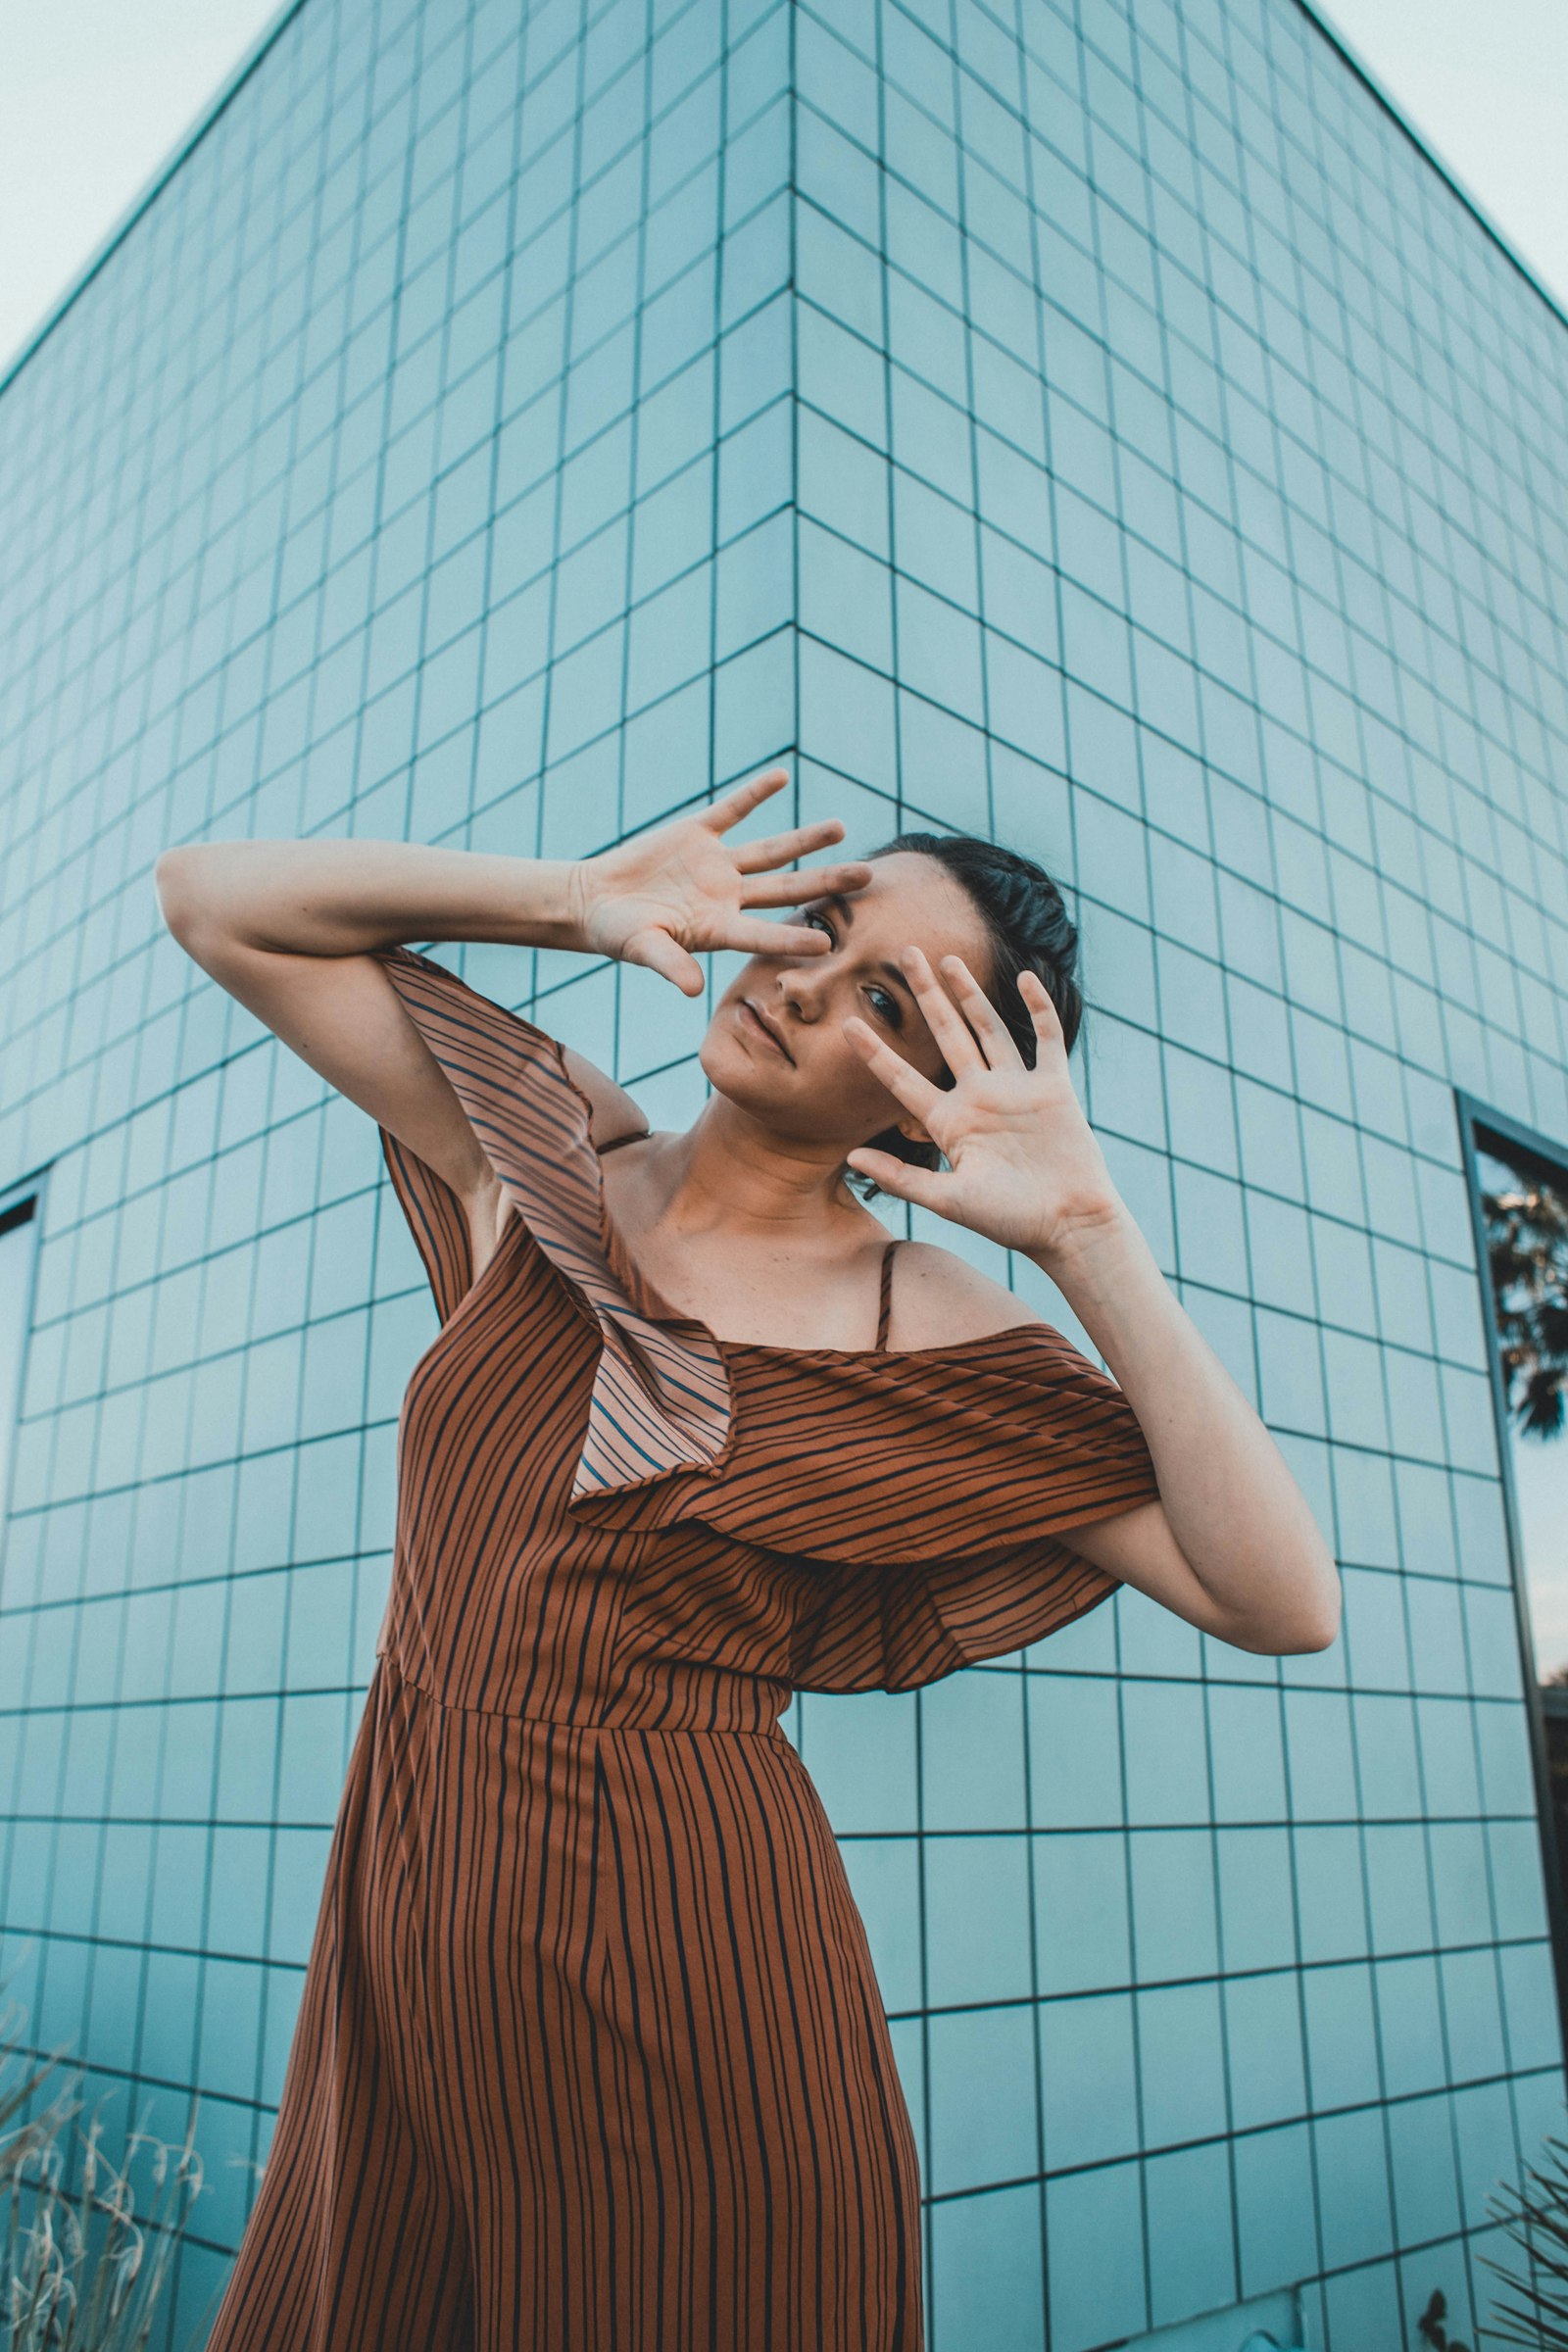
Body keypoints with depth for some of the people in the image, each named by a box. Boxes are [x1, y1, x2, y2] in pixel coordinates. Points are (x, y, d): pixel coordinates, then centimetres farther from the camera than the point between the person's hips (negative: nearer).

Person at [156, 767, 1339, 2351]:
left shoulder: (931, 1333, -8)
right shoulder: (547, 1162, 0)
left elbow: (1283, 1602, -16)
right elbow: (217, 897, 3)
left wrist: (1086, 1235, -21)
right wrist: (578, 901, -8)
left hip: (684, 1979, -3)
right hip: (406, 1934, 4)